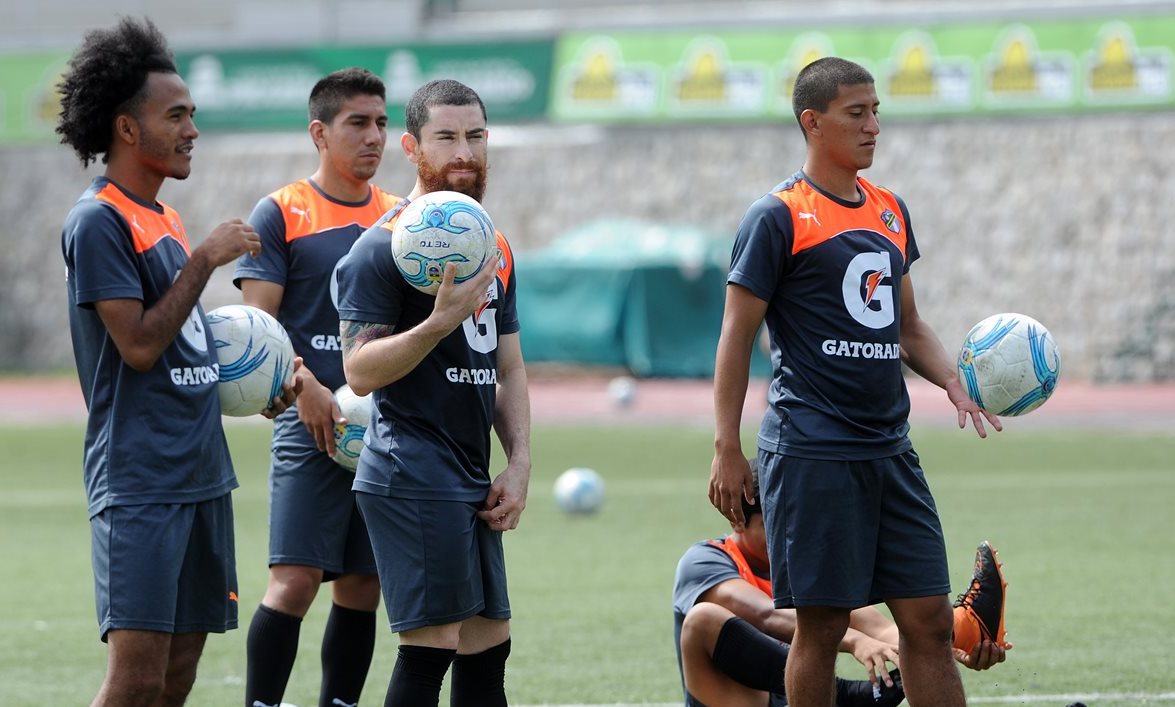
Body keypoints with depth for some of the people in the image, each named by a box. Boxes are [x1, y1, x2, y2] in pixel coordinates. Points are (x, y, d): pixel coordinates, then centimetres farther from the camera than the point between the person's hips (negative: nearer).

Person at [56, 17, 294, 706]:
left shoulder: (165, 219, 17)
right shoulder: (99, 221, -10)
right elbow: (138, 344, -17)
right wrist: (206, 258, -11)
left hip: (202, 477, 9)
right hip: (140, 486, -9)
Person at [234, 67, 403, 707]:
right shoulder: (281, 214, 0)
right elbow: (257, 323, -4)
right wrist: (305, 386, -18)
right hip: (311, 426, -5)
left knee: (362, 587, 6)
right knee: (295, 578, -14)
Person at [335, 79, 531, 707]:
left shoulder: (494, 250, 17)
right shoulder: (383, 248, -8)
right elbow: (360, 371, -15)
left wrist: (518, 467, 10)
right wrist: (440, 322, -27)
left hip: (473, 485, 8)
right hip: (413, 481, -8)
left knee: (489, 648, 9)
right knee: (430, 648, -12)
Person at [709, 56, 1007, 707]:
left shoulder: (889, 211, 15)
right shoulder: (778, 218, -6)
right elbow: (737, 336, -6)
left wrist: (952, 379, 4)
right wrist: (727, 450, -11)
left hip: (889, 451, 7)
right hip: (811, 452, -7)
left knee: (929, 619, 3)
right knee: (821, 625, -3)